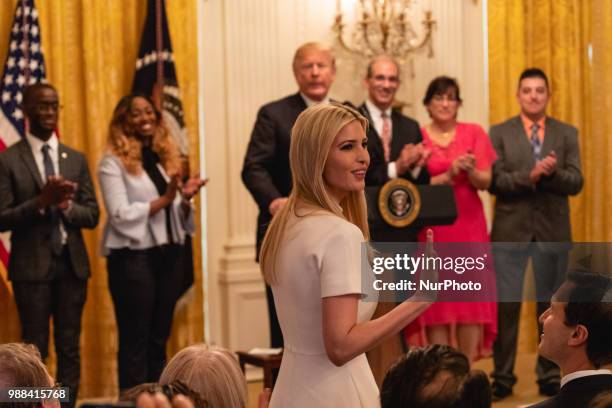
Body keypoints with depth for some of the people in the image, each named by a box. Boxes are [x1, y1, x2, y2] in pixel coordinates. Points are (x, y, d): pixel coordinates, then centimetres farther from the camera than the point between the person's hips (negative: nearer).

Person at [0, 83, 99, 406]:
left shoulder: (76, 159, 10)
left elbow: (92, 215, 6)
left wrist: (66, 204, -14)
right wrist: (41, 201, -21)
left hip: (72, 263, 4)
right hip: (32, 265, -4)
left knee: (69, 348, 7)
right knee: (35, 350, 0)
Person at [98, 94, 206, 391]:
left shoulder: (165, 157, 12)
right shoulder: (113, 163, -5)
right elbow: (120, 215, -14)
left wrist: (185, 200, -6)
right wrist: (164, 200, -16)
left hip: (169, 254, 6)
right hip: (133, 258, -6)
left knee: (159, 338, 11)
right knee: (135, 341, -2)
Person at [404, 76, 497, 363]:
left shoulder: (474, 133, 6)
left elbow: (485, 181, 1)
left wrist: (470, 170, -20)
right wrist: (448, 175, -17)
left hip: (469, 225, 2)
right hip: (432, 227, -1)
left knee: (471, 297, -1)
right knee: (436, 299, -3)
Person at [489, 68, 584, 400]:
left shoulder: (567, 133, 7)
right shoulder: (499, 133, 4)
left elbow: (575, 183, -2)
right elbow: (494, 181, -6)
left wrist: (552, 173, -21)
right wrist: (529, 176, -20)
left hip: (553, 231, 1)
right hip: (511, 229, -1)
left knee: (550, 305, 7)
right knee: (506, 305, -1)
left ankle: (550, 375, 17)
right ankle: (502, 376, 7)